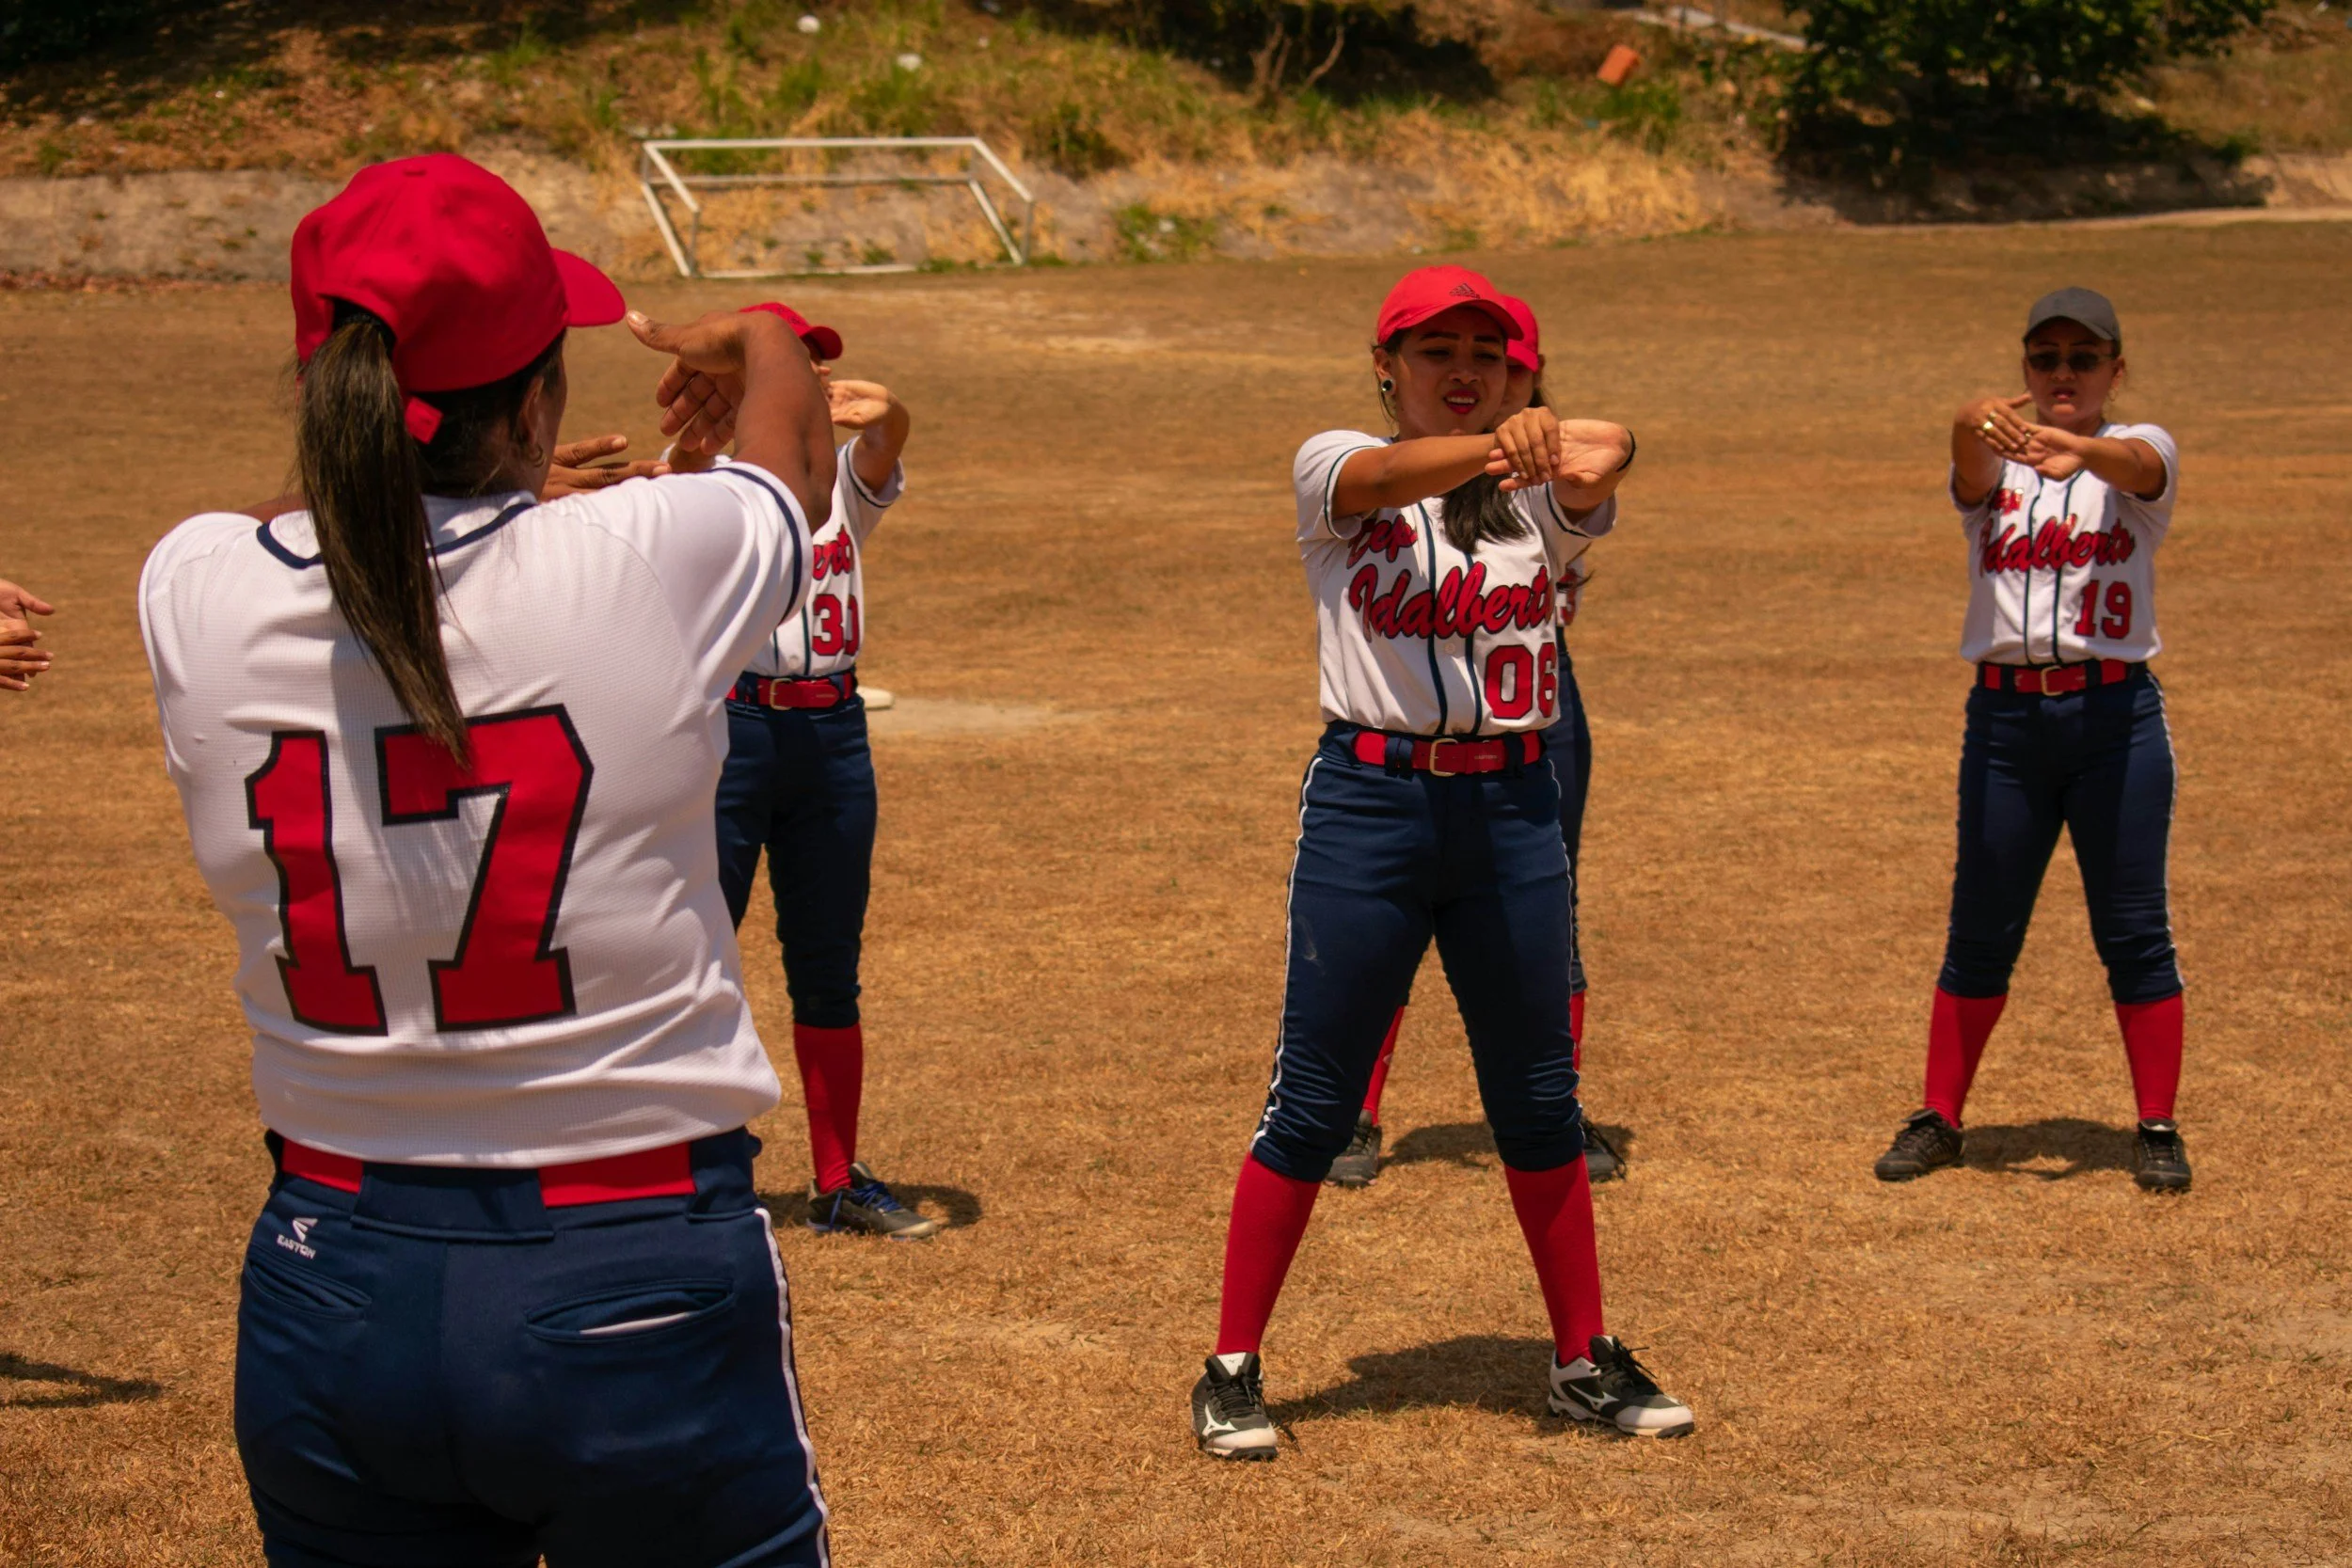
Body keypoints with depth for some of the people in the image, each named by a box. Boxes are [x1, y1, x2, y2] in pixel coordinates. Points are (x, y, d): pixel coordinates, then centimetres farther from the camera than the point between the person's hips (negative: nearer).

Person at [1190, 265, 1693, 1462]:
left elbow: (1607, 454, -18)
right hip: (1369, 801, -3)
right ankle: (1232, 1371, 12)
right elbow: (1386, 476, -26)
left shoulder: (1539, 491, 6)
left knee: (1539, 1101, 11)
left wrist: (1580, 451, -45)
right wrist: (1497, 447, -47)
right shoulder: (1336, 469, -1)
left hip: (1513, 810, 3)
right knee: (1313, 1103, 1)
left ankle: (1585, 1362, 24)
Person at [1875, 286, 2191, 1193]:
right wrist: (1983, 425, -46)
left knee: (2133, 932, 3)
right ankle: (1939, 1118, 18)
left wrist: (2072, 447, -48)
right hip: (2005, 716, 2)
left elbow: (2133, 464, -24)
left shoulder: (2143, 453, 2)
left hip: (2116, 713, -1)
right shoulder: (1993, 464, 5)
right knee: (1980, 934, 7)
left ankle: (2157, 1128, 13)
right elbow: (1970, 456, -21)